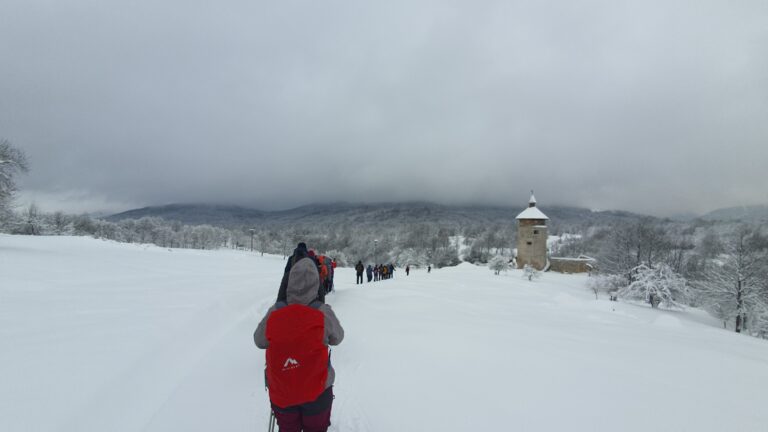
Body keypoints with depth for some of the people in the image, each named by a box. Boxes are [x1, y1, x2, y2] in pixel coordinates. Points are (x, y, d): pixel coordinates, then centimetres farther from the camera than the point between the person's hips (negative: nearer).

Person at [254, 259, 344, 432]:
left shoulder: (274, 314, -17)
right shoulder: (323, 314, -21)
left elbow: (259, 341, -1)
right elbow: (337, 338, -3)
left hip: (281, 393, 1)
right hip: (316, 391, -1)